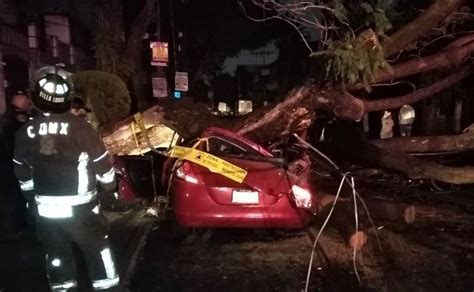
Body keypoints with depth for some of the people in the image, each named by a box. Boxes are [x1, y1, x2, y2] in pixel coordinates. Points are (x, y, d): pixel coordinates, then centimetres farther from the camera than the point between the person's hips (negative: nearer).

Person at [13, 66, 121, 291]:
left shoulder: (25, 132, -2)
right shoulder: (79, 126, -15)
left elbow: (22, 173, 10)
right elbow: (101, 160, -7)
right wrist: (109, 184, 11)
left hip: (45, 207, 4)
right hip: (79, 206, -3)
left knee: (56, 253, 19)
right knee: (97, 248, 11)